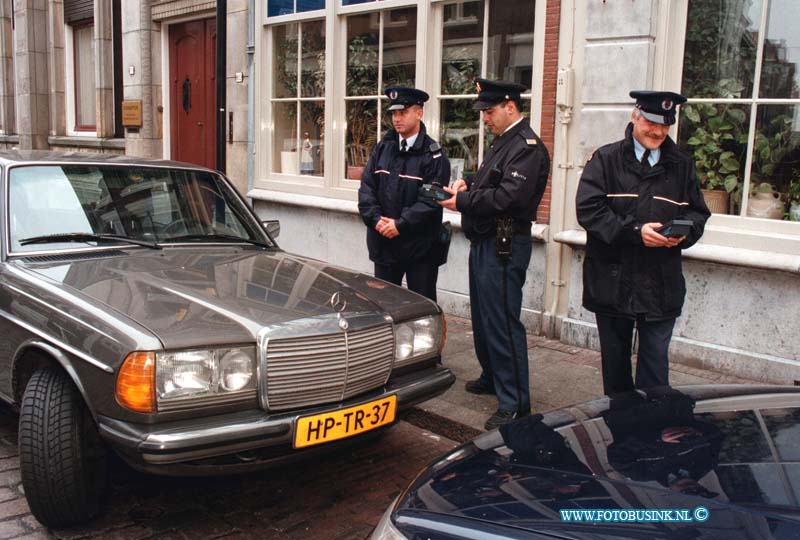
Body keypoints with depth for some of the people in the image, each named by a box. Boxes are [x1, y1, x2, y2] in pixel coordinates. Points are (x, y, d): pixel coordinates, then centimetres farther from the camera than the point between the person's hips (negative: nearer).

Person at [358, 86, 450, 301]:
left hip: (420, 246, -5)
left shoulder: (433, 155, -8)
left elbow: (431, 199, -15)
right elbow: (366, 187, 5)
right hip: (384, 242, 5)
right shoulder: (383, 148, 7)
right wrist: (376, 219, -9)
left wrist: (400, 224, -18)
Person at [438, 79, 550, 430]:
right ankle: (492, 377, 37)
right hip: (485, 242, 10)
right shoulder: (503, 142, 17)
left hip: (505, 246, -10)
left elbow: (510, 196, -25)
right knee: (483, 317, 20)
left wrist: (463, 200, -18)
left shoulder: (528, 147, -15)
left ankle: (514, 402, 1)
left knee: (502, 322, -7)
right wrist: (469, 187, 1)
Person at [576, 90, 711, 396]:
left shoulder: (681, 165, 8)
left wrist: (684, 232, -11)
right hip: (612, 282, -1)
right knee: (615, 361, 14)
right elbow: (588, 209, -12)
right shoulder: (606, 159, -2)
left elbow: (698, 212, 12)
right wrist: (635, 231, -20)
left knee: (655, 363, 3)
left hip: (662, 286, 1)